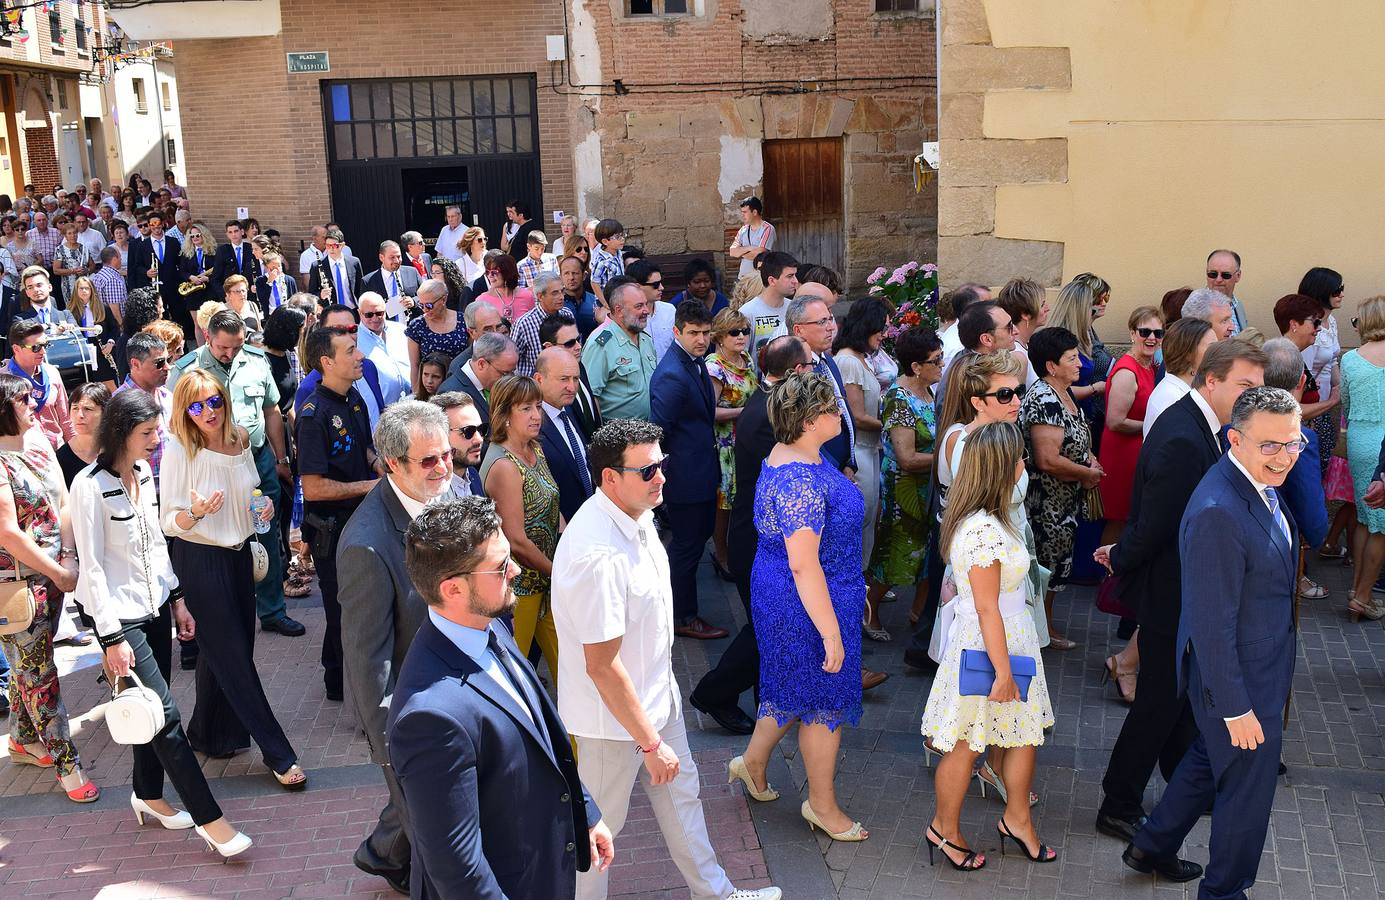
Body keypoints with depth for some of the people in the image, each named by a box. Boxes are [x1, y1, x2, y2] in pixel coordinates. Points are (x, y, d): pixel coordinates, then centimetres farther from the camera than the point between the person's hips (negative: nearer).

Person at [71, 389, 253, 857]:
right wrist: (112, 638, -17)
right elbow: (91, 566, -17)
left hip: (155, 606, 7)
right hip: (120, 614, -7)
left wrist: (177, 599, 14)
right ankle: (210, 820, 0)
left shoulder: (145, 473, 3)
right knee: (165, 714, -6)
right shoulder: (90, 486, -18)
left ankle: (148, 795, 34)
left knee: (153, 709, 15)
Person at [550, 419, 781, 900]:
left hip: (658, 695, 10)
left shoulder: (637, 515, -4)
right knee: (600, 823, 12)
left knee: (680, 793, 26)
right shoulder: (596, 554, -35)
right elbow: (602, 665, -30)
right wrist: (651, 743, -22)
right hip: (614, 715, -9)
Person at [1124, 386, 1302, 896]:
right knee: (1248, 787, 10)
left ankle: (1152, 848, 47)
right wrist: (1235, 707, -22)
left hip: (1264, 664, 9)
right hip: (1237, 680, -9)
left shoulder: (1260, 485, -2)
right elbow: (1212, 624, -28)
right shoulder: (1217, 513, -32)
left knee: (1208, 759, 26)